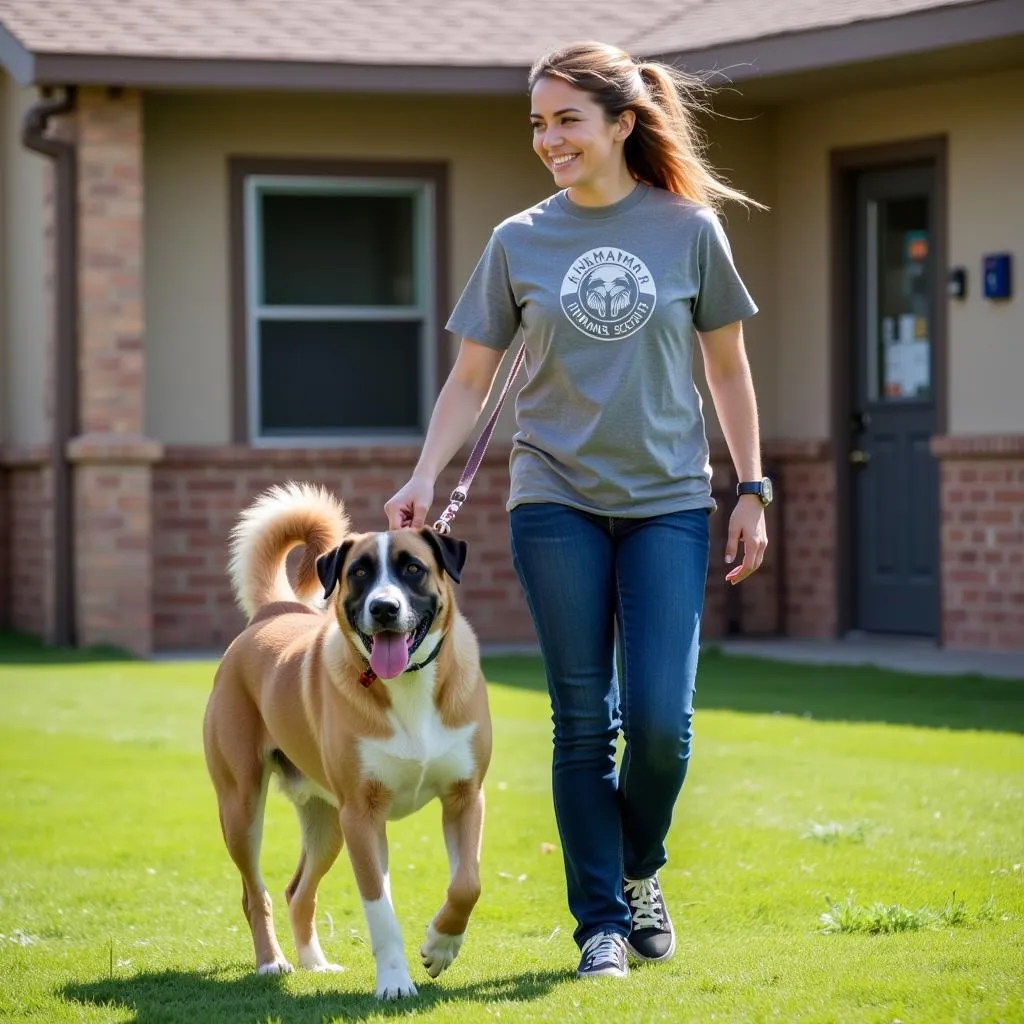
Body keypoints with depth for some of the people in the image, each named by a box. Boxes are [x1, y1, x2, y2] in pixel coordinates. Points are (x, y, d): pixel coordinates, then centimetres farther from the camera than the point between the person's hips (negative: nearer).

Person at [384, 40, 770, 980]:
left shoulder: (688, 229, 1)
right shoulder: (519, 242, 3)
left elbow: (728, 371, 8)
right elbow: (471, 379, 7)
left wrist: (752, 491, 5)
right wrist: (424, 478, -6)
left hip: (668, 504, -1)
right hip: (556, 504, 1)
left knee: (660, 719, -7)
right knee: (583, 722, 1)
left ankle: (639, 874, 21)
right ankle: (601, 921, 10)